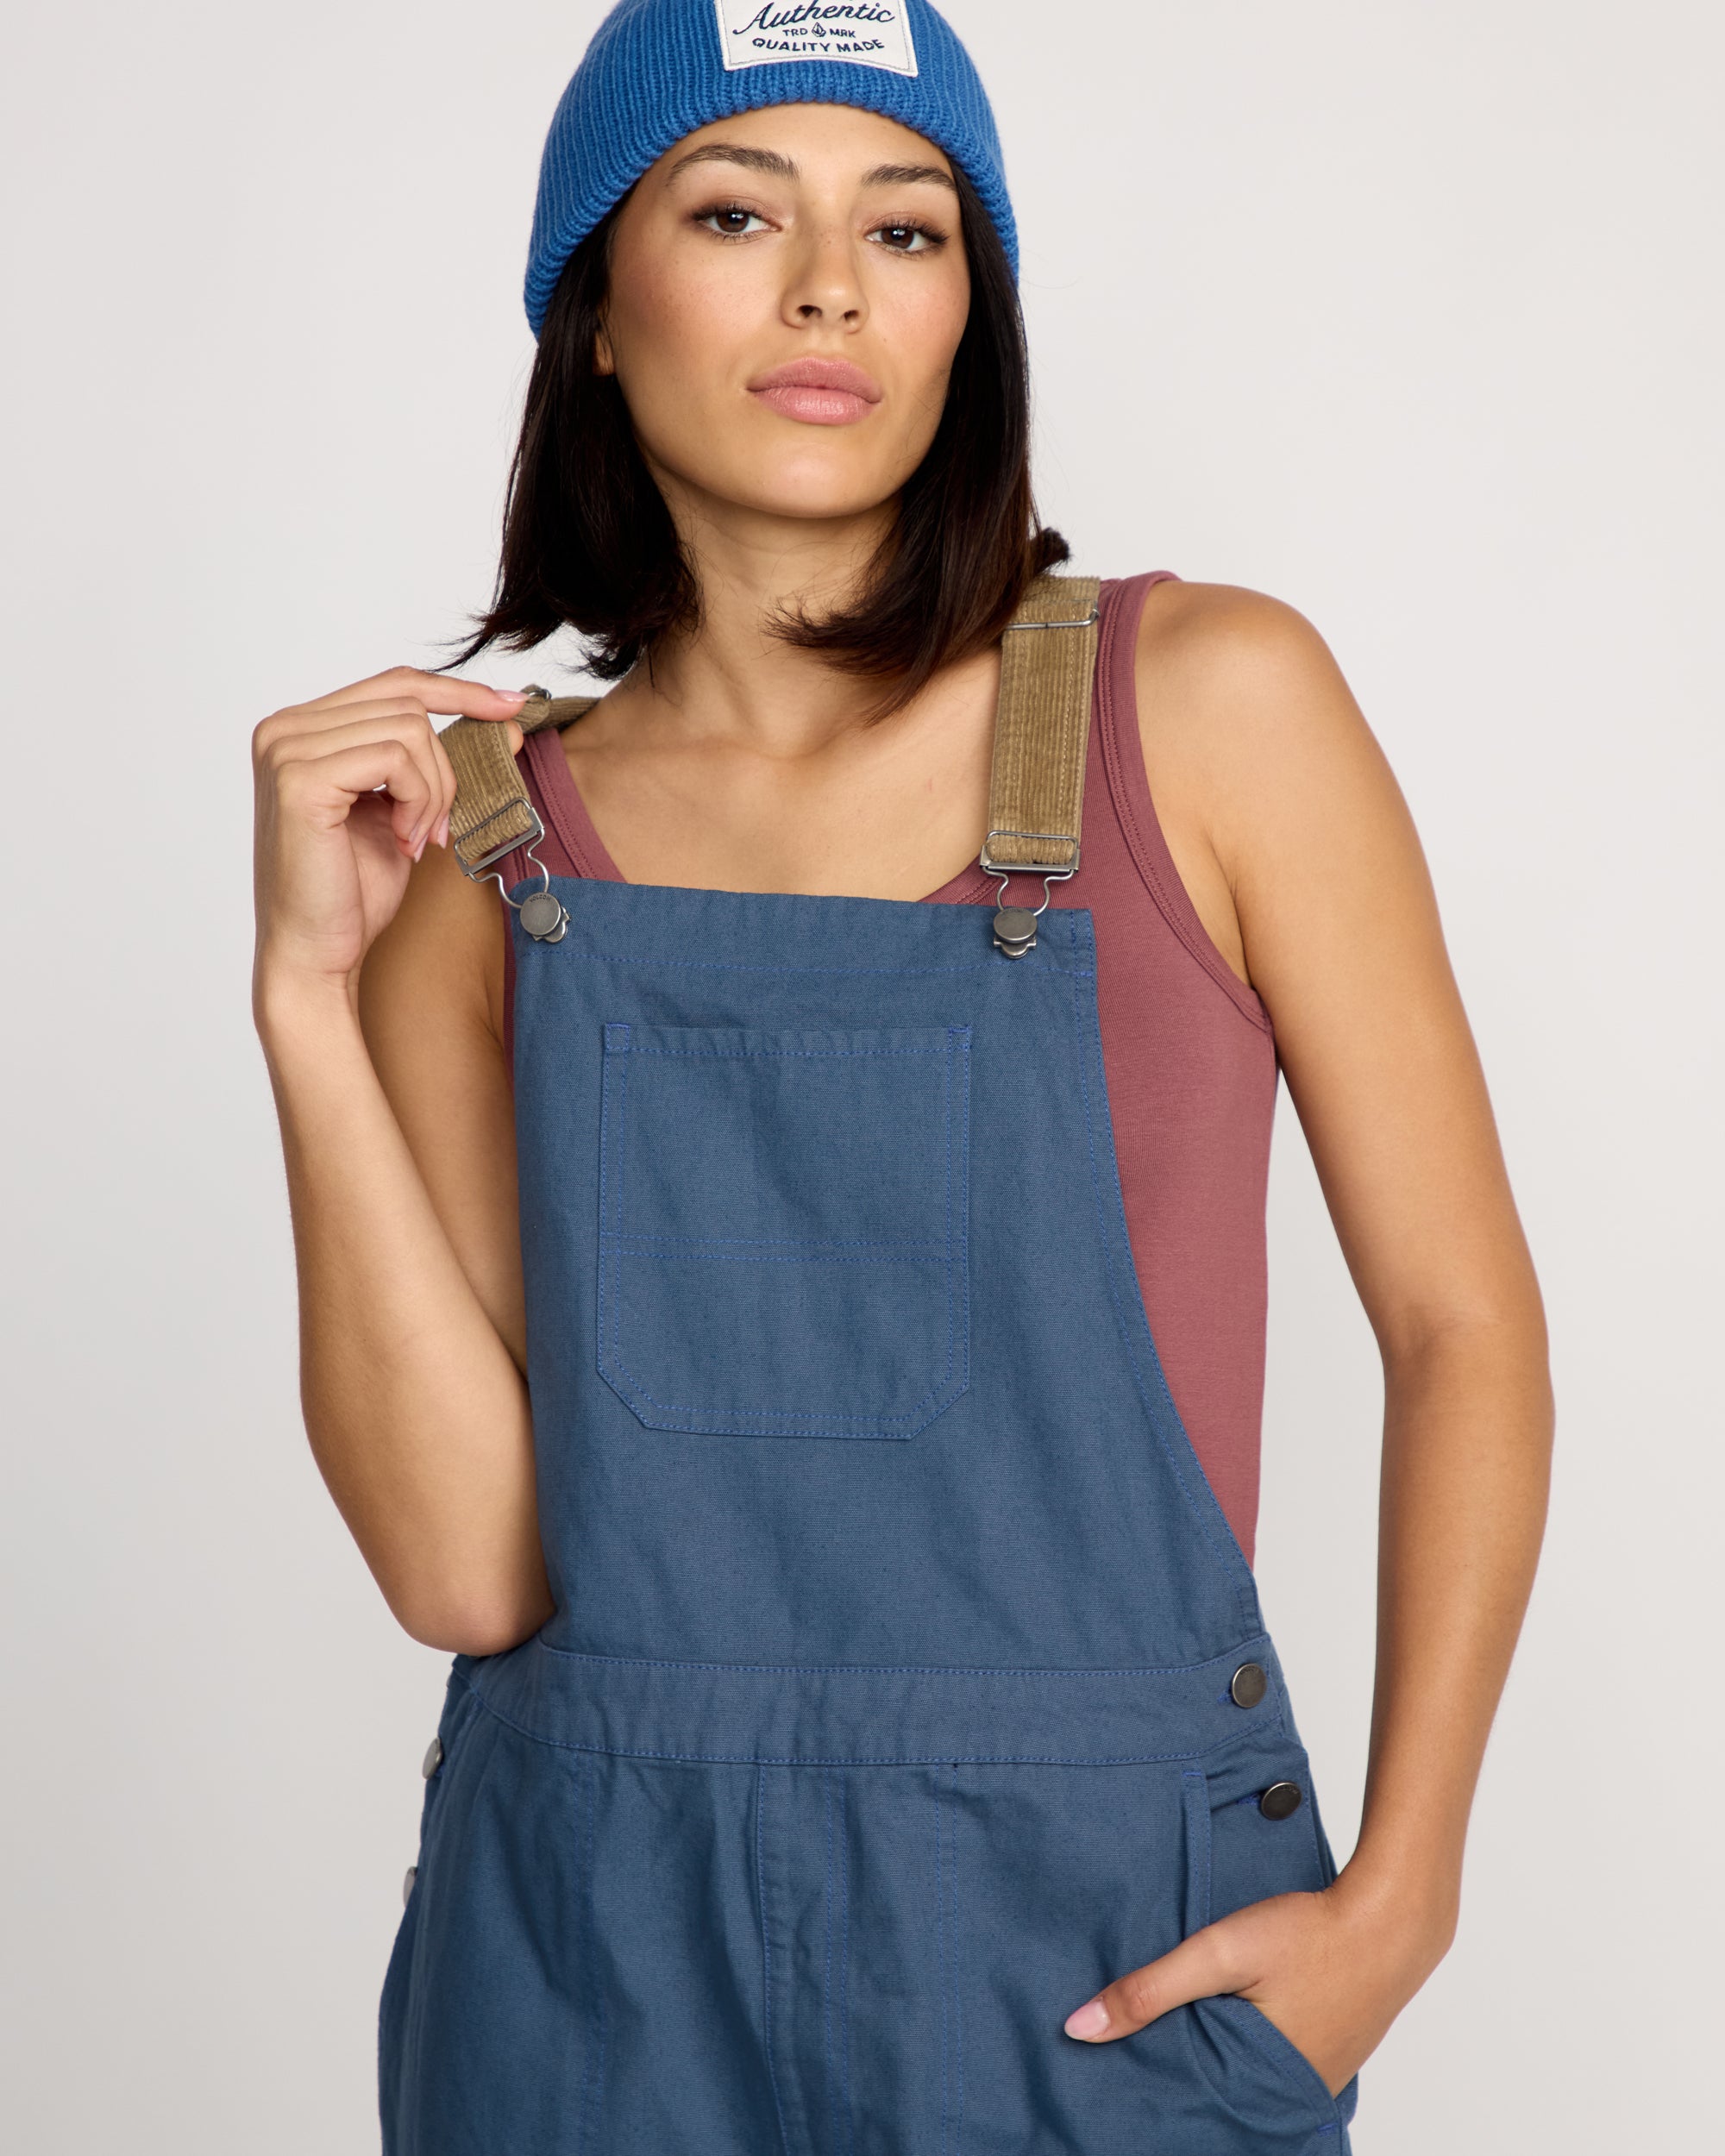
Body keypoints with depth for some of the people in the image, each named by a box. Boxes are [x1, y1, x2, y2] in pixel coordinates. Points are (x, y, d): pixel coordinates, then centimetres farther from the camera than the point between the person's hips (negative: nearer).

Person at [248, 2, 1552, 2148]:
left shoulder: (1203, 703, -6)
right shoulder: (477, 845, -1)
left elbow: (1461, 1322, -3)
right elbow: (466, 1561, -9)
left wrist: (1395, 1906, -8)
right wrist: (309, 997, -13)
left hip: (1108, 1942, -1)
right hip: (603, 1941, 2)